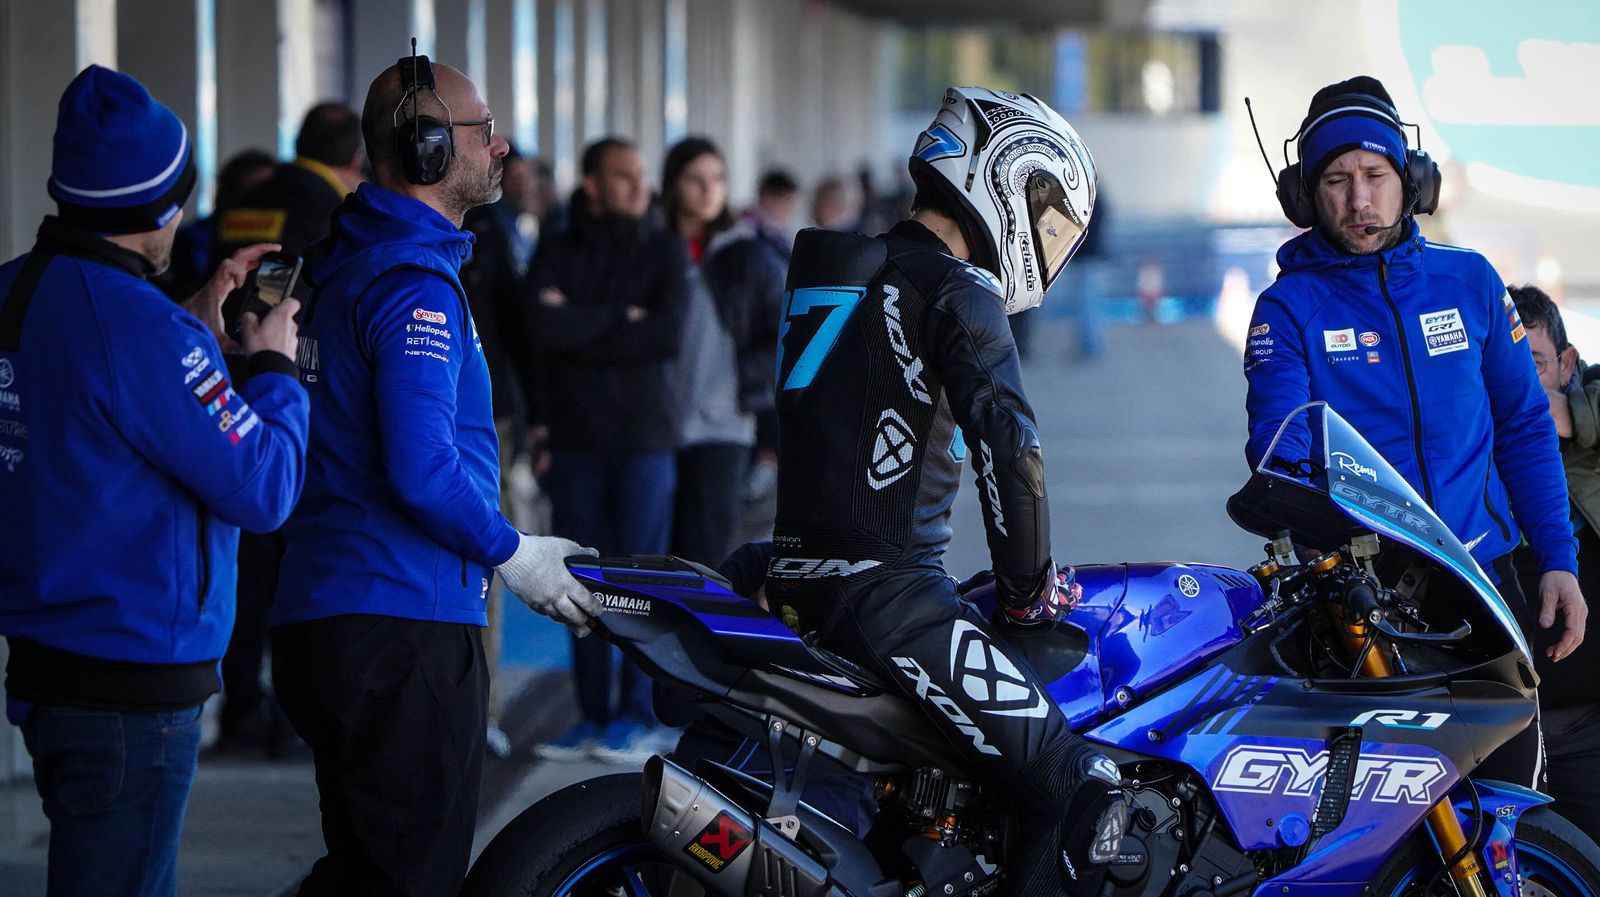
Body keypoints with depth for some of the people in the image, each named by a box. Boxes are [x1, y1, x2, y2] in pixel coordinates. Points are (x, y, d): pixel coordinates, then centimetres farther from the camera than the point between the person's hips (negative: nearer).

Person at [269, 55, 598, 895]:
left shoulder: (341, 264, 17)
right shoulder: (416, 284, -15)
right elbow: (422, 470, -23)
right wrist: (511, 554, -8)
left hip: (320, 620, 10)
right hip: (404, 625, -10)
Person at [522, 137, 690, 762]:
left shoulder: (665, 251, 4)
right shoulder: (557, 252, 7)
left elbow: (669, 334, -11)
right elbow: (540, 326, -10)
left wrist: (580, 330, -8)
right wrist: (620, 317, -9)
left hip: (644, 434, -2)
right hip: (574, 435, 2)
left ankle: (637, 716, 2)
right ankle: (593, 715, 10)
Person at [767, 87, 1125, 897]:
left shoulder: (849, 268, 20)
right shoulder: (957, 291, -8)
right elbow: (1008, 446, -19)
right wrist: (1028, 589, -6)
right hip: (882, 587, -10)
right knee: (1081, 795, -16)